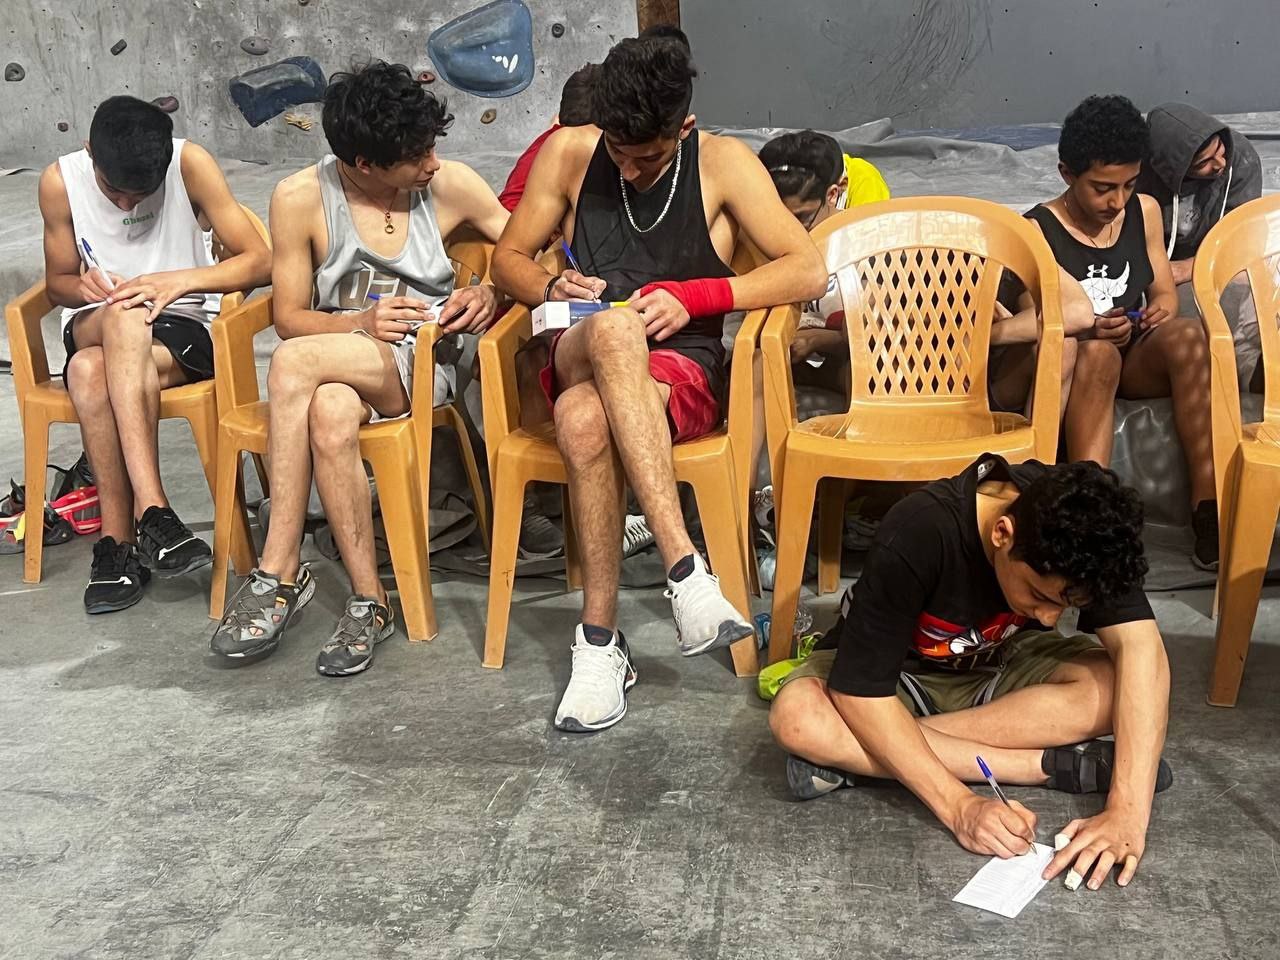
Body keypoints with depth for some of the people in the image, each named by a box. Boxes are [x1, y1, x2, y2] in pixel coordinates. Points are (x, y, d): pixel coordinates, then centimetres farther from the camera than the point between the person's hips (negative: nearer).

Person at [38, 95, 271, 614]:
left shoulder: (190, 163, -14)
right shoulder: (60, 181, -6)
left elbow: (259, 260, -15)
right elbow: (57, 283, 6)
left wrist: (182, 280, -30)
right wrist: (85, 287, -18)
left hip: (183, 327, -2)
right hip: (94, 329, 2)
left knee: (93, 371, -35)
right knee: (124, 318, -37)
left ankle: (118, 540, -28)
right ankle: (151, 512, -42)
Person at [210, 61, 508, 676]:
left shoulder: (449, 185, -1)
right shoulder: (300, 198, -3)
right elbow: (289, 318, 0)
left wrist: (490, 293, -11)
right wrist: (362, 323, -18)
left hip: (425, 362, -1)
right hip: (338, 354, 1)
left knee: (295, 363, -32)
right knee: (330, 414, -39)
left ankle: (280, 573, -24)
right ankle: (368, 601, -26)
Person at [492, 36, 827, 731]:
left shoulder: (722, 163, -2)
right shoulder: (569, 153, 5)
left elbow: (808, 270, -8)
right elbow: (509, 256, 12)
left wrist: (693, 297, -17)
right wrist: (552, 289, -11)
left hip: (683, 369, -2)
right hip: (579, 359, 2)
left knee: (586, 419, -38)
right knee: (613, 330, -38)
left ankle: (599, 640, -31)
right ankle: (684, 570, -43)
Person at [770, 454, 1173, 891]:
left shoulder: (1083, 528, -25)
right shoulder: (916, 538, -35)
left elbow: (1141, 652, -33)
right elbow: (859, 693, -34)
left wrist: (1128, 814, -43)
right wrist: (960, 805, -40)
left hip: (999, 670, 2)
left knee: (1110, 688, -29)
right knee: (796, 717, -36)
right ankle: (1048, 764, -26)